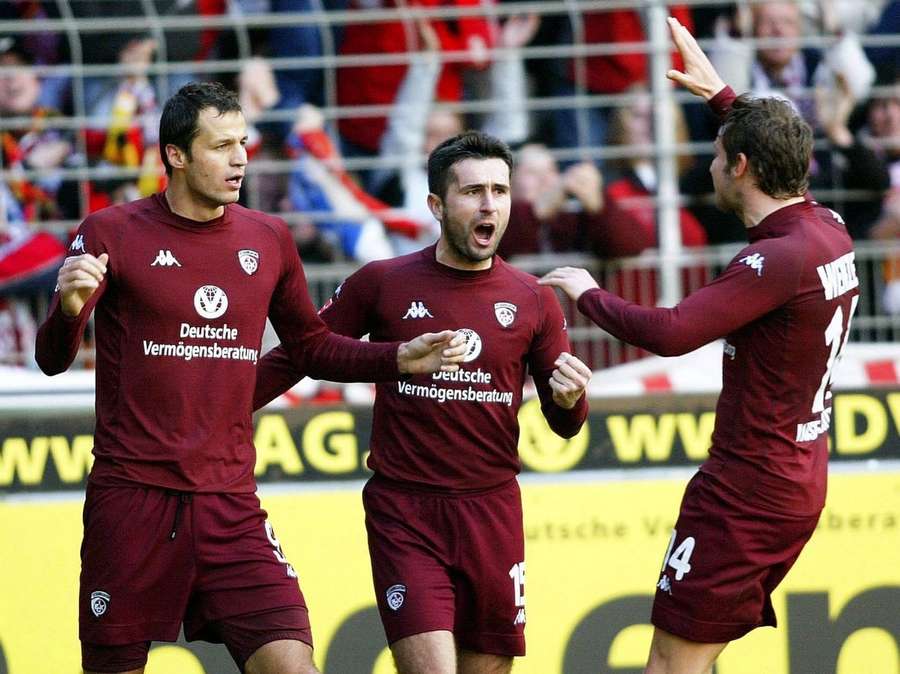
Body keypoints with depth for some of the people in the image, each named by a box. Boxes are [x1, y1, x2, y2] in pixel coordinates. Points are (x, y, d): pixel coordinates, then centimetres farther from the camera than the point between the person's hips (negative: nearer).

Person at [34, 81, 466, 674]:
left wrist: (400, 359, 8)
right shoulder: (111, 234, -2)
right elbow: (54, 359, -5)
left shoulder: (268, 240, 10)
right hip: (132, 497, -3)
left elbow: (311, 347, 22)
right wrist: (69, 310, -27)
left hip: (230, 504, 3)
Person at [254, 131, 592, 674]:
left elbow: (564, 425, 12)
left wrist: (569, 399, -12)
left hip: (493, 510, 3)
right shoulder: (383, 283, -2)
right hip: (404, 512, -3)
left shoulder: (533, 301, 4)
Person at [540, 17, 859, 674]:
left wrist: (588, 293, -11)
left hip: (747, 491, -10)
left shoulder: (779, 258, -22)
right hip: (798, 484, 10)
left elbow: (671, 332, -27)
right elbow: (784, 156, 29)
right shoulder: (831, 231, 6)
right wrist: (721, 95, 38)